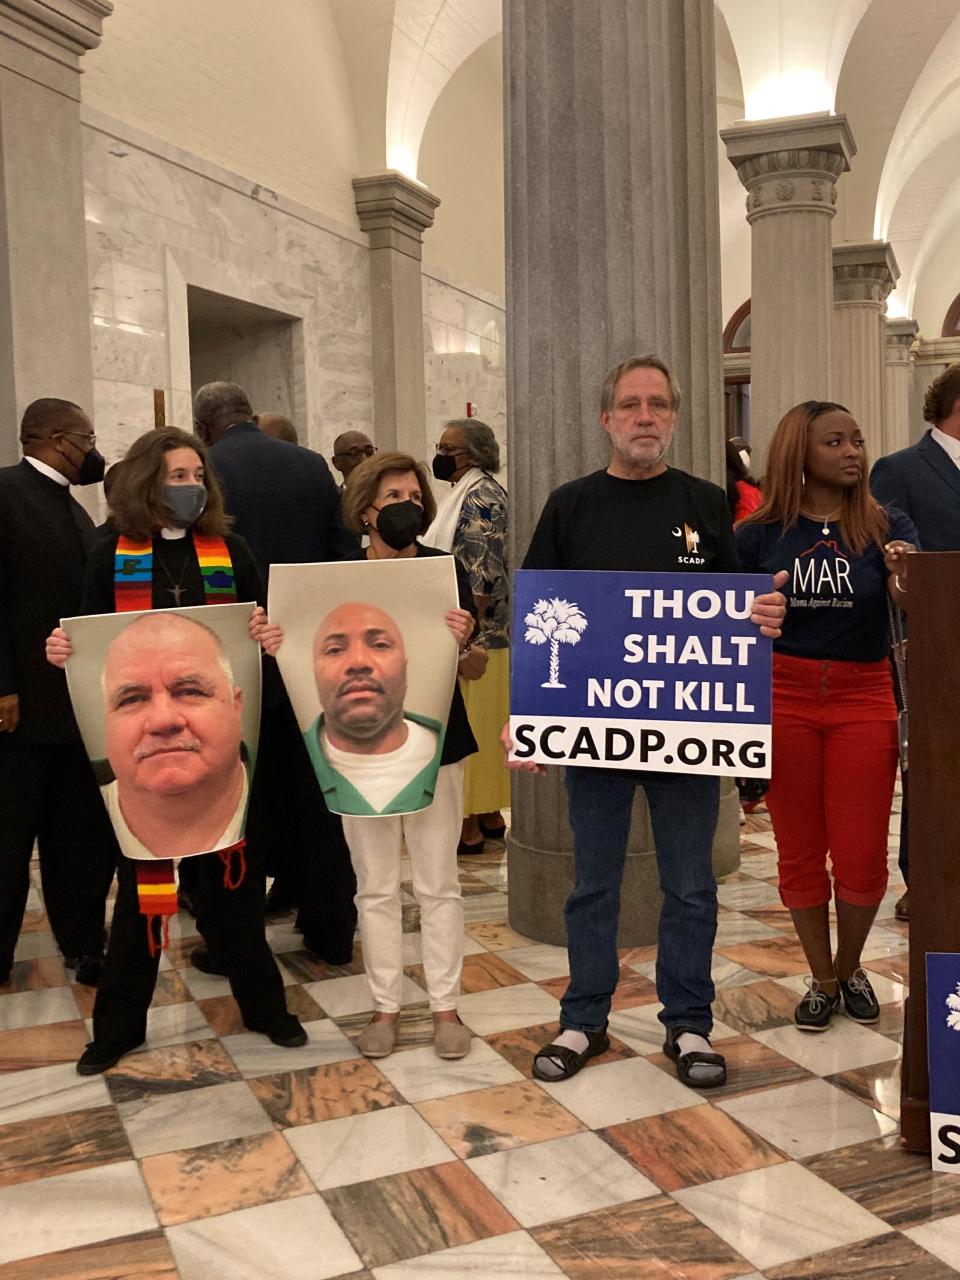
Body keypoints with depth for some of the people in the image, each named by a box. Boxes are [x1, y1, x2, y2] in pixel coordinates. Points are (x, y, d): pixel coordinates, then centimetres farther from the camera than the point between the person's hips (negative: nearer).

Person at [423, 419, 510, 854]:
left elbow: (484, 576, -22)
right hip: (475, 634, 10)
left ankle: (469, 829, 3)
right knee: (482, 727, 14)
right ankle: (490, 817, 23)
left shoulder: (480, 497, -16)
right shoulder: (466, 492, 16)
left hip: (473, 636, -10)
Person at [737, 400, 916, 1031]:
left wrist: (906, 584, -37)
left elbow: (919, 602, -15)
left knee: (861, 856, 3)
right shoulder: (759, 535, -1)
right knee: (799, 852, 10)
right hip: (784, 696, 0)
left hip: (864, 696, 0)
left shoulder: (888, 526, -1)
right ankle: (822, 980, 30)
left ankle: (850, 968, 32)